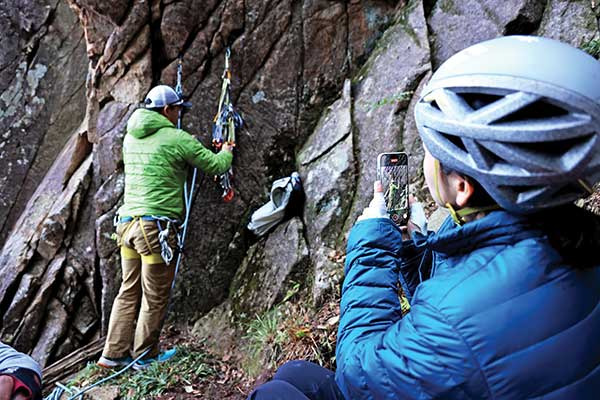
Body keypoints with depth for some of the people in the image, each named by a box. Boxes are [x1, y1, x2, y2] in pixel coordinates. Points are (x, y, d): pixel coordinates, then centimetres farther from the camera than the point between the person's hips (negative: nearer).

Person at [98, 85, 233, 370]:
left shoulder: (130, 136, 14)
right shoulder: (178, 139, -7)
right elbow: (216, 165, 2)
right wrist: (226, 152, 24)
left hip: (127, 222, 8)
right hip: (156, 226, -7)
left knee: (129, 291, 17)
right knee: (155, 297, 6)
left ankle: (113, 354, 23)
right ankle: (145, 356, 19)